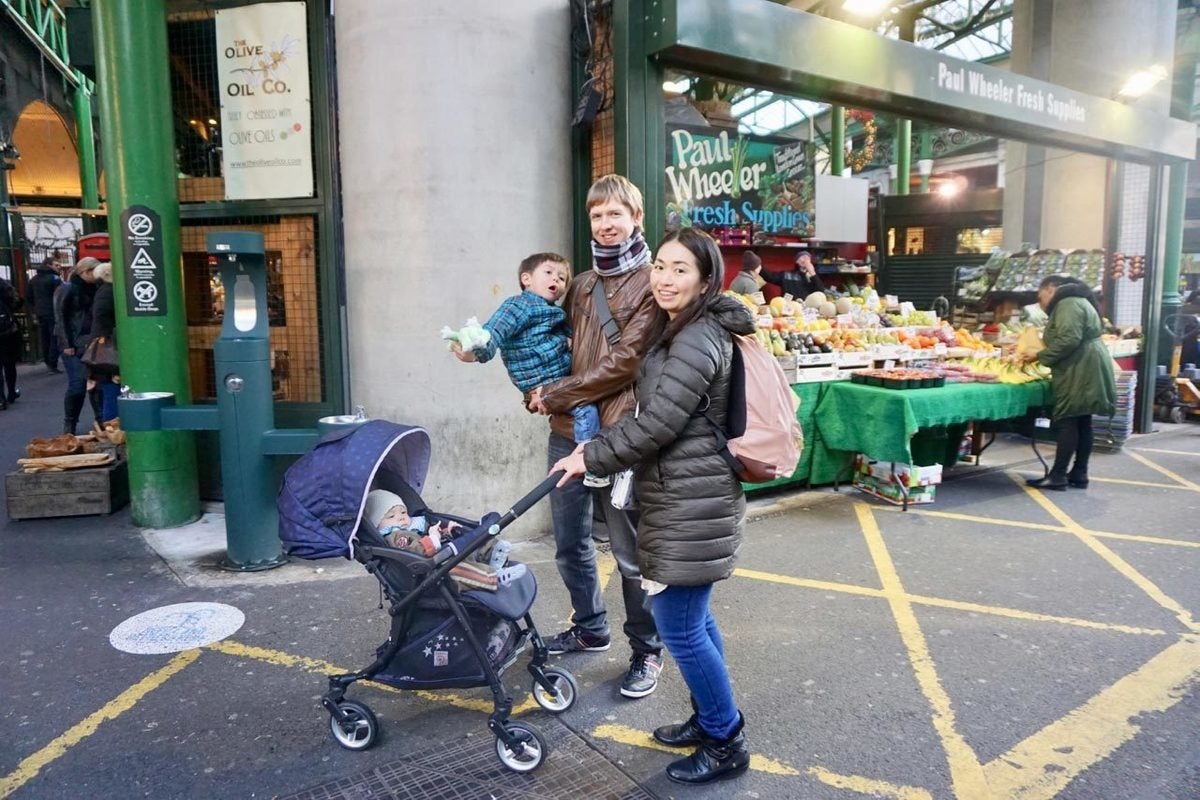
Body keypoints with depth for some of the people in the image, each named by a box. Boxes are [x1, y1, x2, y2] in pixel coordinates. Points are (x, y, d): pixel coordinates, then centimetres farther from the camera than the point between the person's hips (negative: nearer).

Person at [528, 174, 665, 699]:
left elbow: (625, 362, -14)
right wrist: (542, 391, 0)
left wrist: (554, 396, -11)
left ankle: (647, 651, 24)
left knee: (629, 551, 5)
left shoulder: (651, 282, -6)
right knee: (570, 543, 17)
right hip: (568, 429, 7)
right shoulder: (582, 284, 15)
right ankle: (589, 628, 38)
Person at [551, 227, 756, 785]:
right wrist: (599, 444, 11)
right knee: (693, 619, 20)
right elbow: (652, 414, 21)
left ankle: (726, 744, 18)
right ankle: (712, 719, 36)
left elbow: (657, 425, -22)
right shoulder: (680, 330, 14)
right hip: (686, 498, 10)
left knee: (678, 627, 0)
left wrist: (591, 459, -10)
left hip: (691, 504, -10)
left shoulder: (697, 341, -20)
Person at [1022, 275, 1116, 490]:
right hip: (1083, 370, 11)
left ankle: (1058, 476, -9)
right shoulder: (1073, 302, 23)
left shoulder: (1068, 304, -11)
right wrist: (1043, 352, 14)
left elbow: (1068, 340, -22)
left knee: (1066, 422, -10)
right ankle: (1079, 474, 14)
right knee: (1082, 422, 10)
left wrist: (1039, 356, -13)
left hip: (1080, 371, -11)